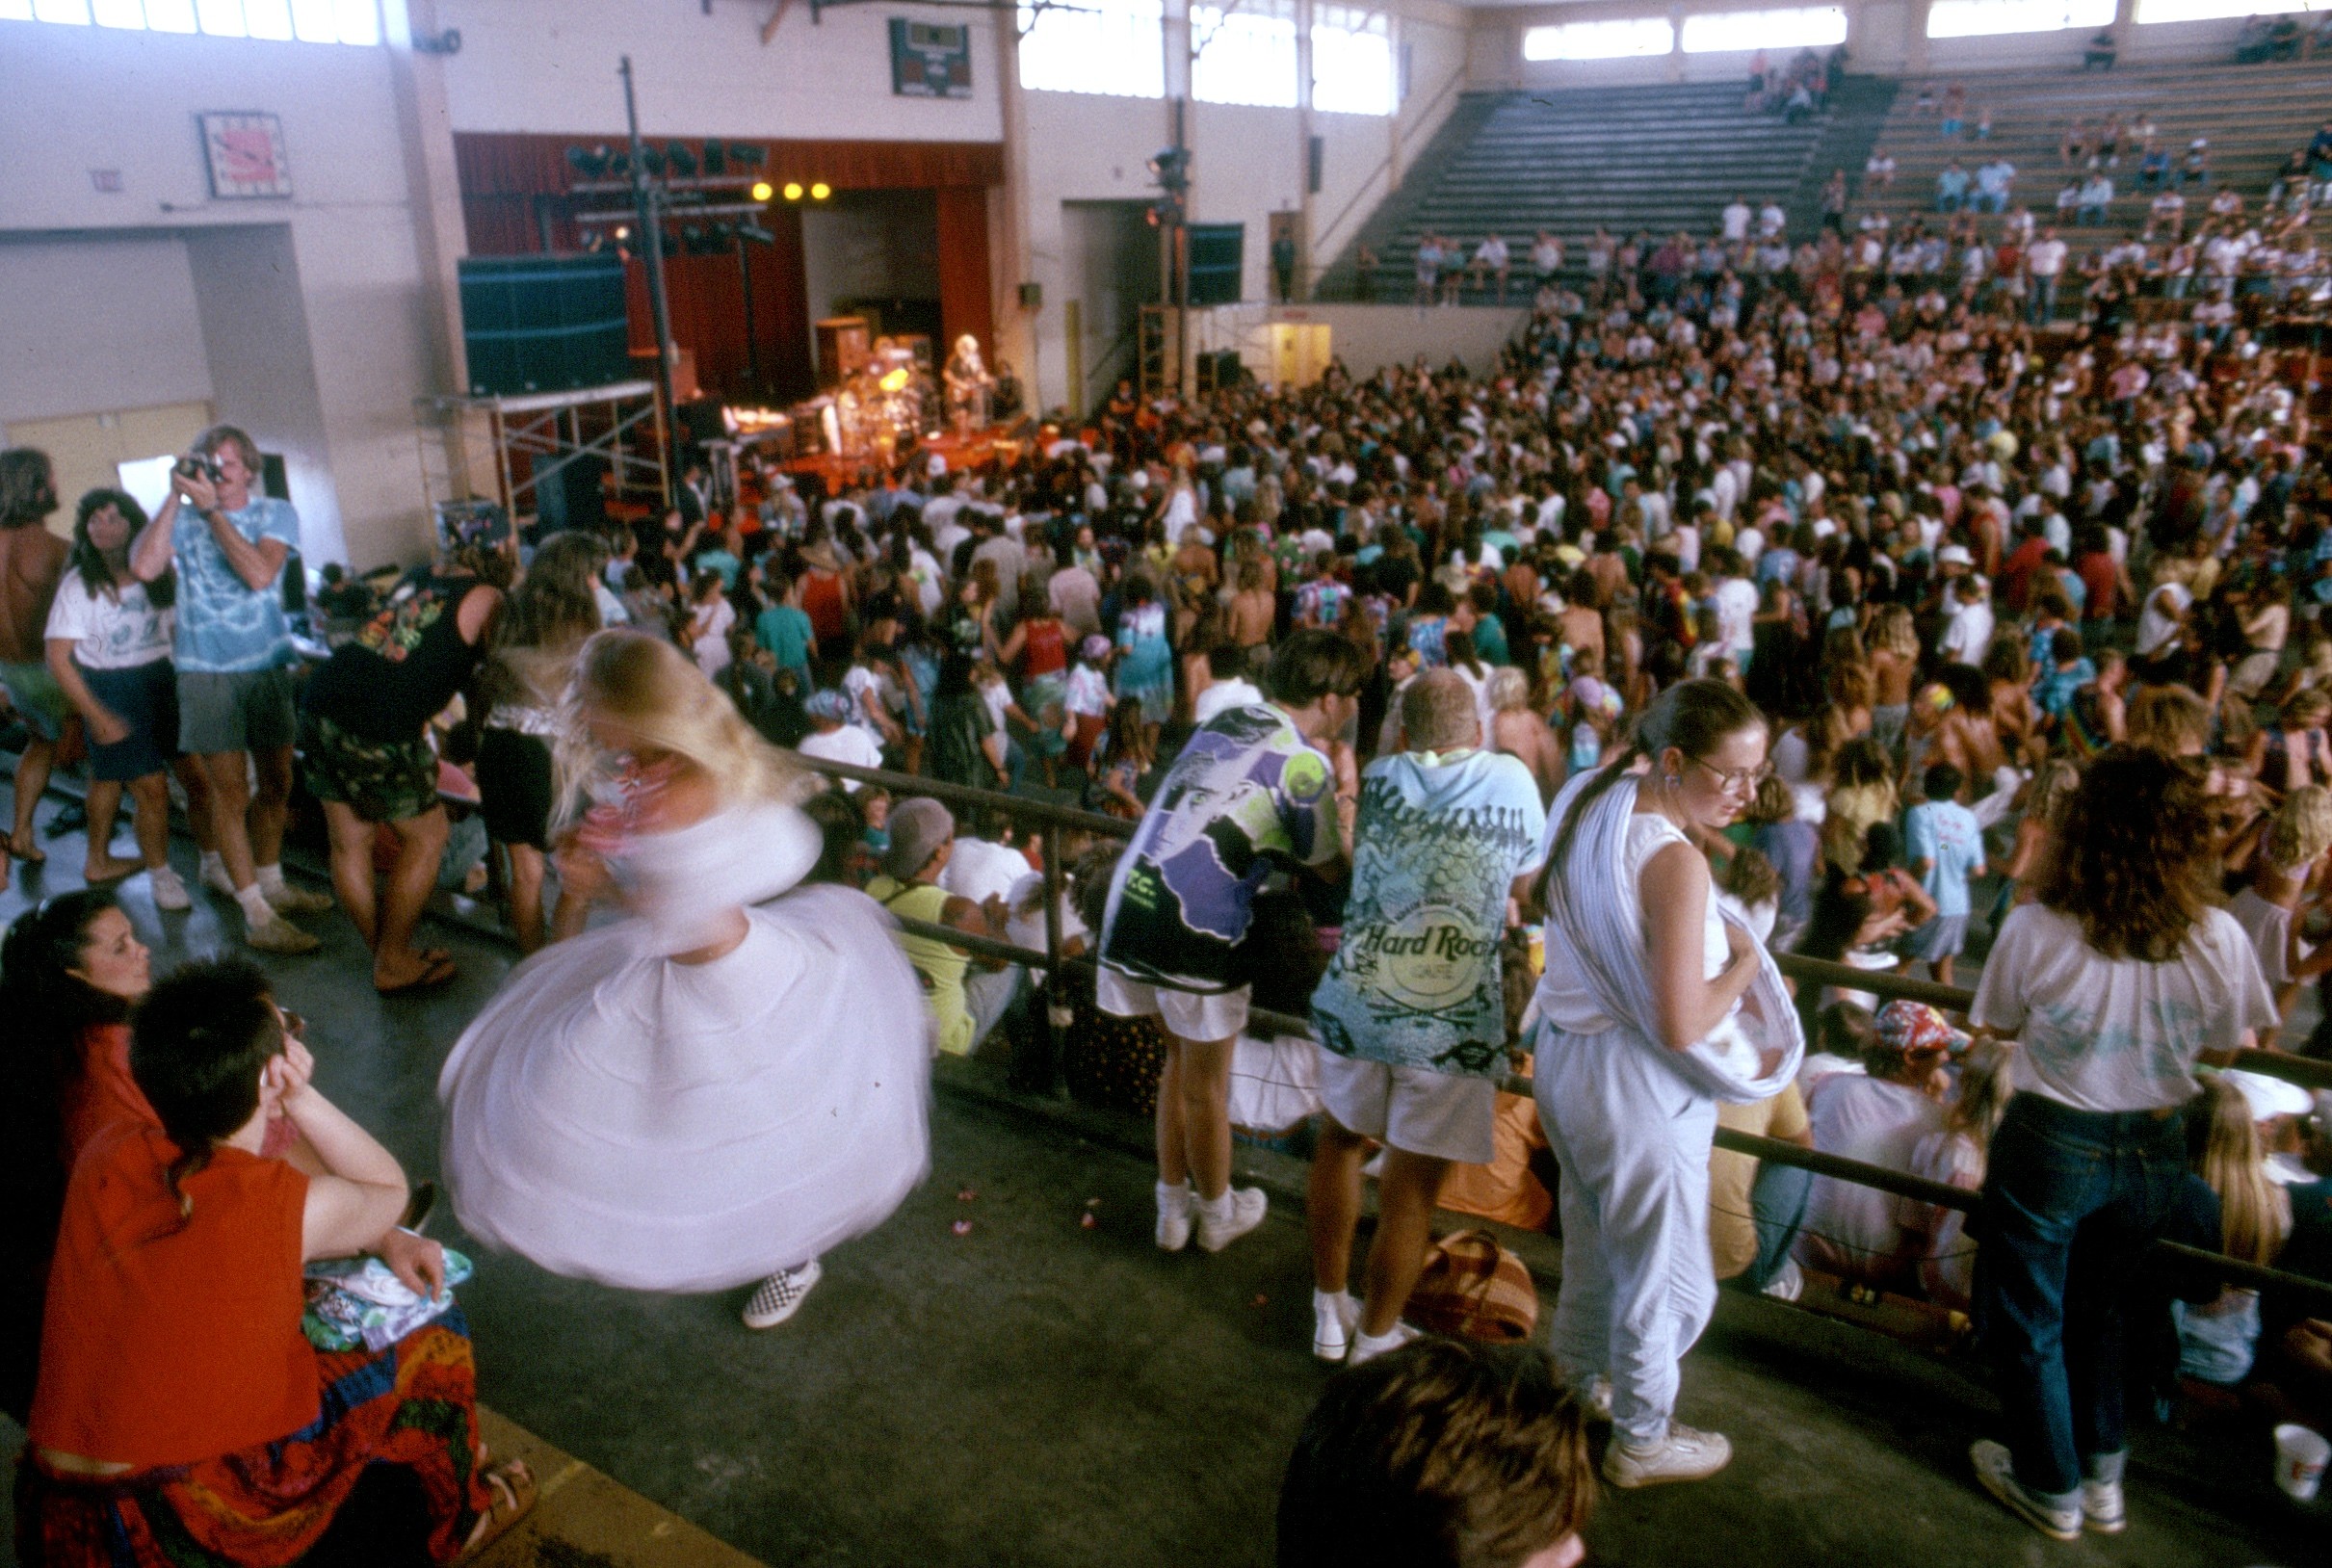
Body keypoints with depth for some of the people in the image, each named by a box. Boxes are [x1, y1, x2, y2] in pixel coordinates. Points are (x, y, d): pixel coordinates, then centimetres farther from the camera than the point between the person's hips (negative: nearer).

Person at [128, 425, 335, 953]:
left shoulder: (275, 513, 2)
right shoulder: (182, 519, 0)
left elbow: (259, 574, -16)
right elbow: (144, 567, -19)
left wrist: (211, 509, -19)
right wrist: (175, 498, -15)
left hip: (268, 665, 3)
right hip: (208, 672, -2)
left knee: (276, 785, 14)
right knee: (232, 794, -4)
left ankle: (270, 884, 32)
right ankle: (257, 915, 1)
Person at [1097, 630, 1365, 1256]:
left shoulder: (1227, 719, 12)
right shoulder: (1304, 763, -8)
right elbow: (1333, 866, 1)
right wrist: (1345, 791, 12)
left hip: (1130, 906, 7)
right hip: (1196, 928, -7)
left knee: (1180, 1059, 25)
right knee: (1206, 1085, 14)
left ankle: (1173, 1208, 37)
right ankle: (1217, 1213, 35)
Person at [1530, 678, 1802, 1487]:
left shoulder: (1590, 804, -2)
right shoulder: (1674, 861, -28)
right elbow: (1680, 1025, -27)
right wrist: (1745, 961, -11)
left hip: (1565, 1056, 9)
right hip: (1635, 1087, -9)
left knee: (1593, 1240, 29)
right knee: (1662, 1270, 14)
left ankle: (1579, 1374, 52)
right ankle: (1641, 1441, 34)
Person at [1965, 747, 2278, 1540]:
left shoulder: (2035, 928, -23)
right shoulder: (2218, 937, -16)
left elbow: (1998, 1024, -6)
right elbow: (2232, 1047, -1)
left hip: (2050, 1143, -3)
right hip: (2154, 1149, 4)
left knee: (2027, 1320, 19)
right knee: (2097, 1305, 28)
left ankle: (2051, 1485, 35)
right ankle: (2102, 1475, 41)